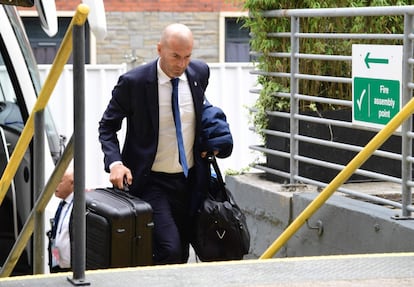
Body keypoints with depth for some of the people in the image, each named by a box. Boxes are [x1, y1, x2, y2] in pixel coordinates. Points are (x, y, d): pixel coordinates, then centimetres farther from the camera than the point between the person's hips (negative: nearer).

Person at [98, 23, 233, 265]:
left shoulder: (200, 73, -1)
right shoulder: (133, 82, -14)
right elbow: (108, 126, -3)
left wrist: (210, 142, 8)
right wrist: (114, 162, -19)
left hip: (190, 181, 5)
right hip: (152, 182, -5)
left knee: (182, 255, 11)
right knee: (169, 251, -20)